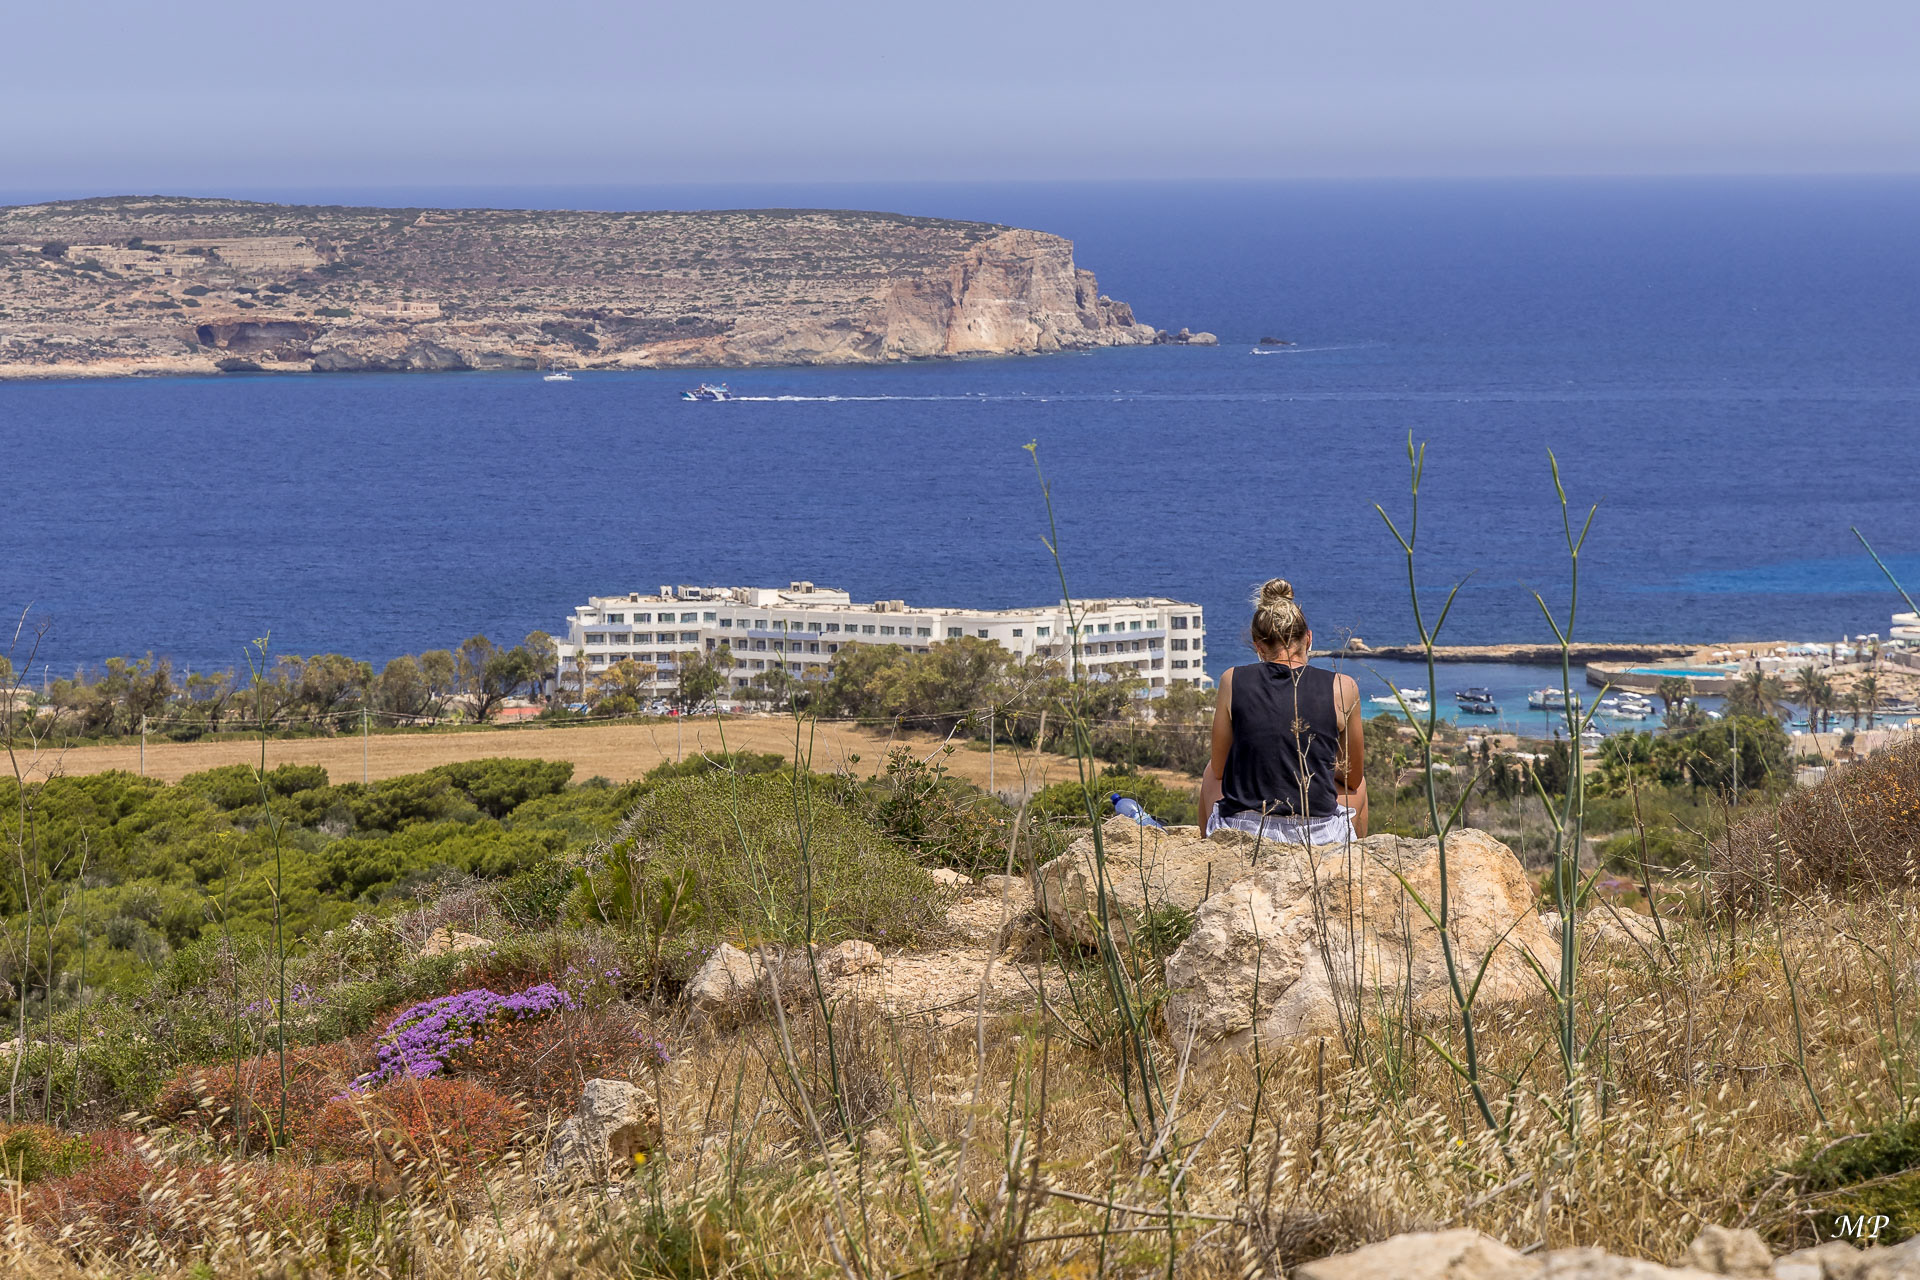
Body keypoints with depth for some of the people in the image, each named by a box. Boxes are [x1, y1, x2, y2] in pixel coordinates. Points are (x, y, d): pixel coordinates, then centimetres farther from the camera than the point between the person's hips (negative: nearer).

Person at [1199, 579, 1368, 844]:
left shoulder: (1233, 682, -3)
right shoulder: (1342, 688, -4)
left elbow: (1220, 770, 8)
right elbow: (1353, 778, 7)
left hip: (1240, 833, 0)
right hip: (1318, 838, 0)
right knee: (1358, 785, 36)